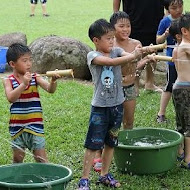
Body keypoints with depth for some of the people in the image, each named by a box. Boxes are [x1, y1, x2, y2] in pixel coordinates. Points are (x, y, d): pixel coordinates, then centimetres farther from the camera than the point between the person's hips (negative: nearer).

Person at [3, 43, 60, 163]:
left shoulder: (35, 78, -1)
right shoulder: (9, 81, -4)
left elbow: (50, 89, -15)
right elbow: (11, 98, -21)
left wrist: (53, 81, -37)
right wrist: (24, 84, -31)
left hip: (35, 125, 0)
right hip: (17, 126, 0)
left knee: (41, 159, 1)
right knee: (17, 159, 12)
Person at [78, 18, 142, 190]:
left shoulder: (117, 51, 4)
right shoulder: (93, 56, -11)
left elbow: (127, 55, -15)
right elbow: (111, 62, -27)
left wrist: (142, 54, -36)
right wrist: (133, 56, -36)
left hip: (117, 105, 5)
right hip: (100, 107, -5)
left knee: (110, 143, 15)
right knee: (93, 144, -3)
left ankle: (105, 175, 27)